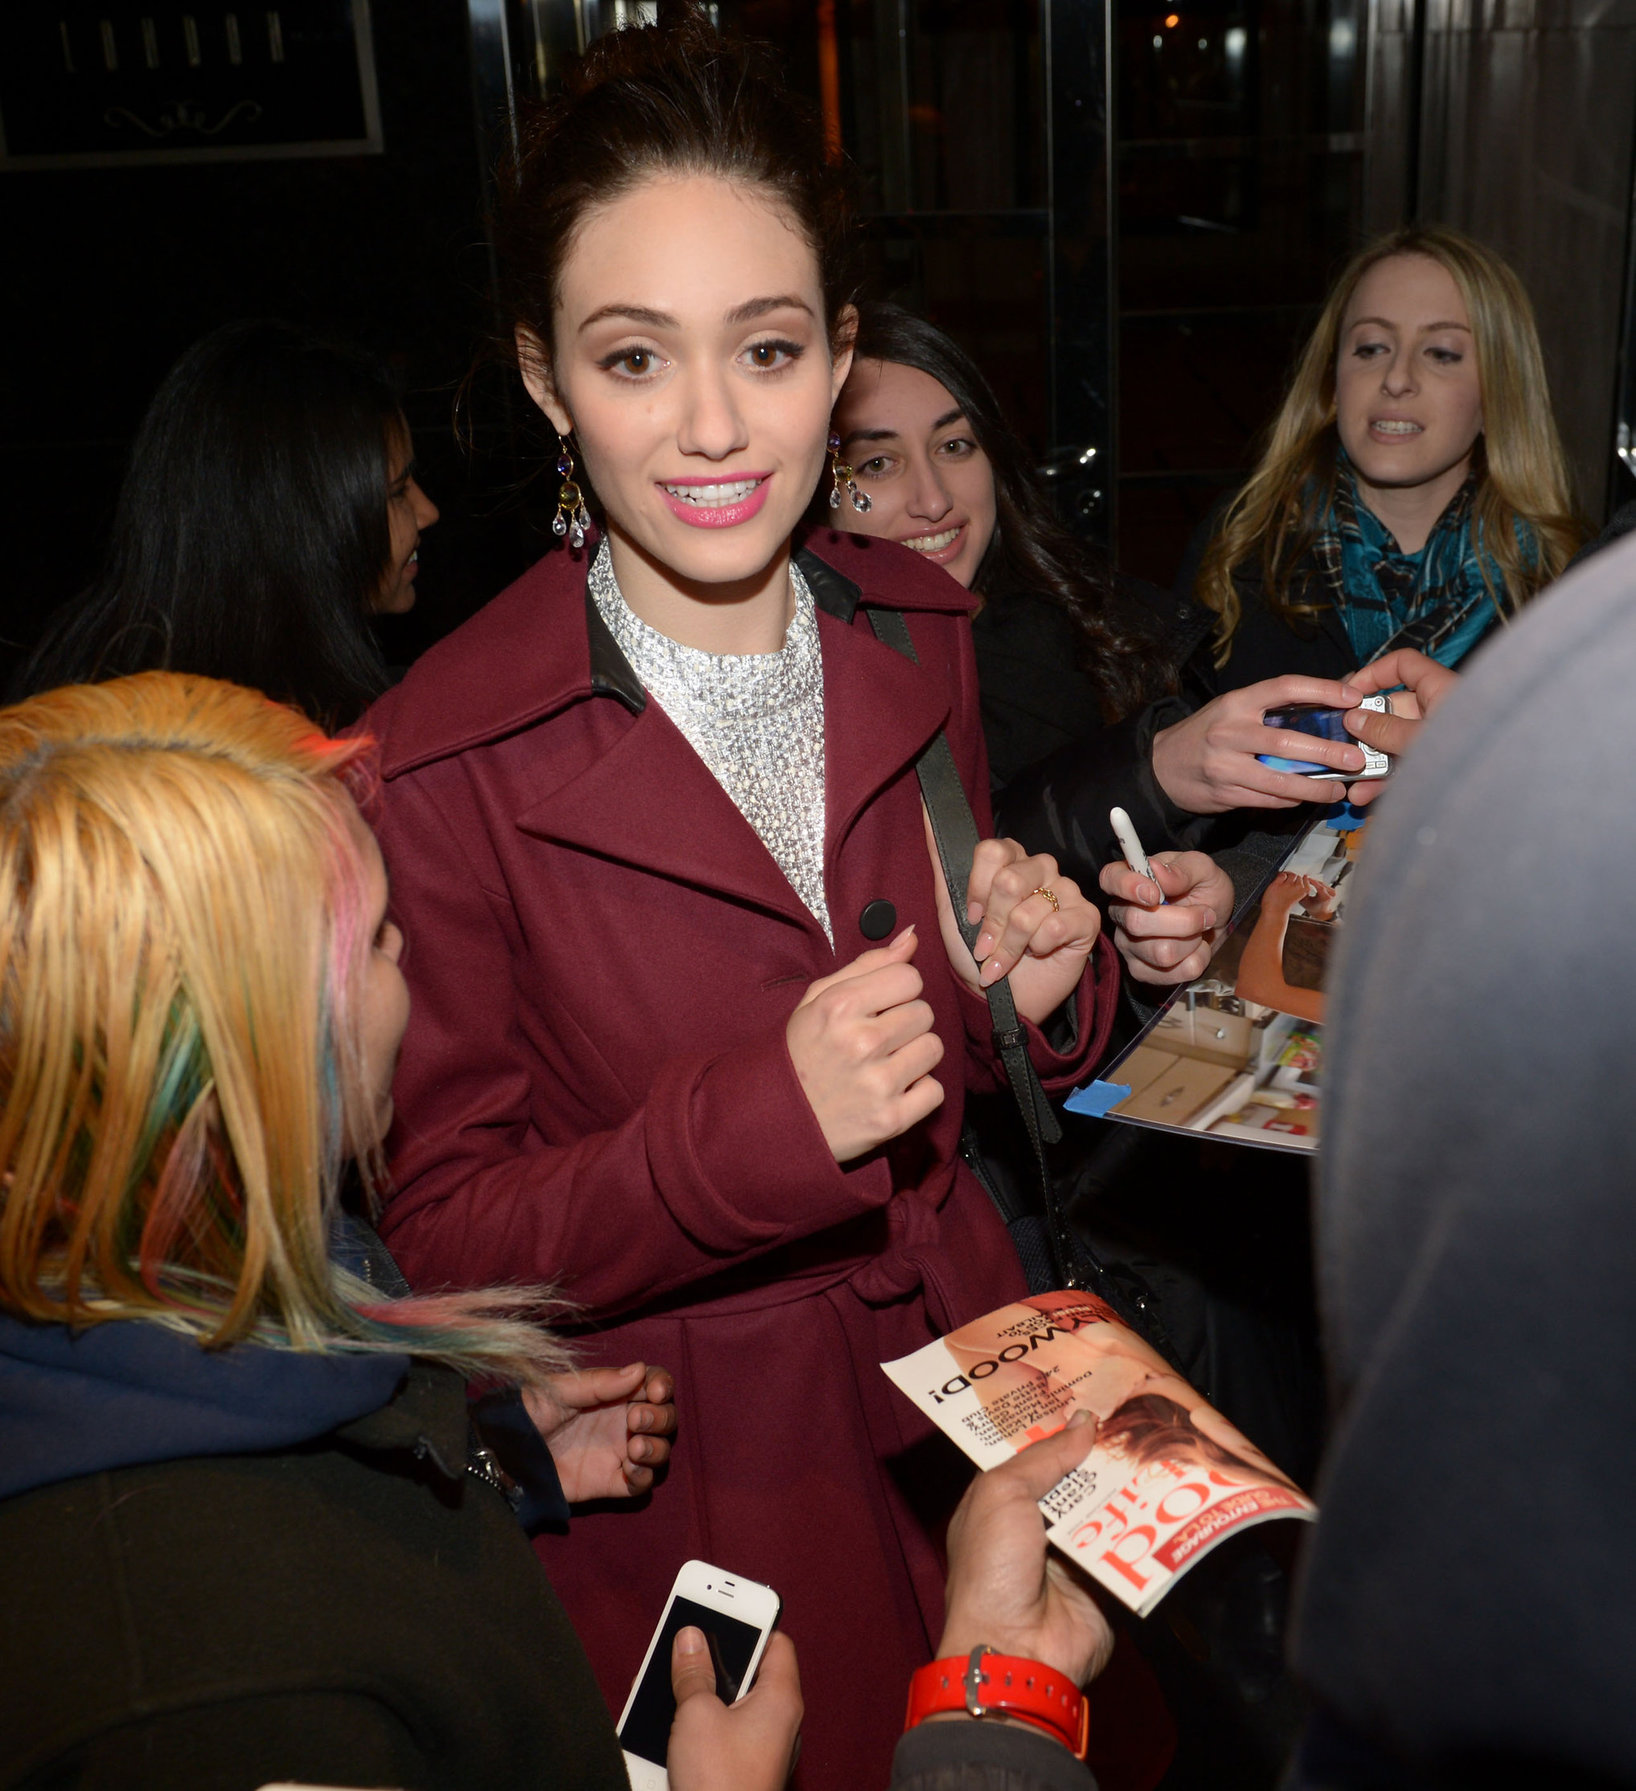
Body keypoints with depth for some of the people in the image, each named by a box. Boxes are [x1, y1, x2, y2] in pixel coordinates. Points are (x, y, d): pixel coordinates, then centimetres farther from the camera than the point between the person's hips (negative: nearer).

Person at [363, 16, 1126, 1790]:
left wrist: (1033, 984, -14)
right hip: (680, 1475, -4)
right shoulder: (442, 763, -22)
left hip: (959, 1366, 5)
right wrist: (759, 1122, -31)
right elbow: (435, 1233, -16)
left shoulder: (916, 627, -4)